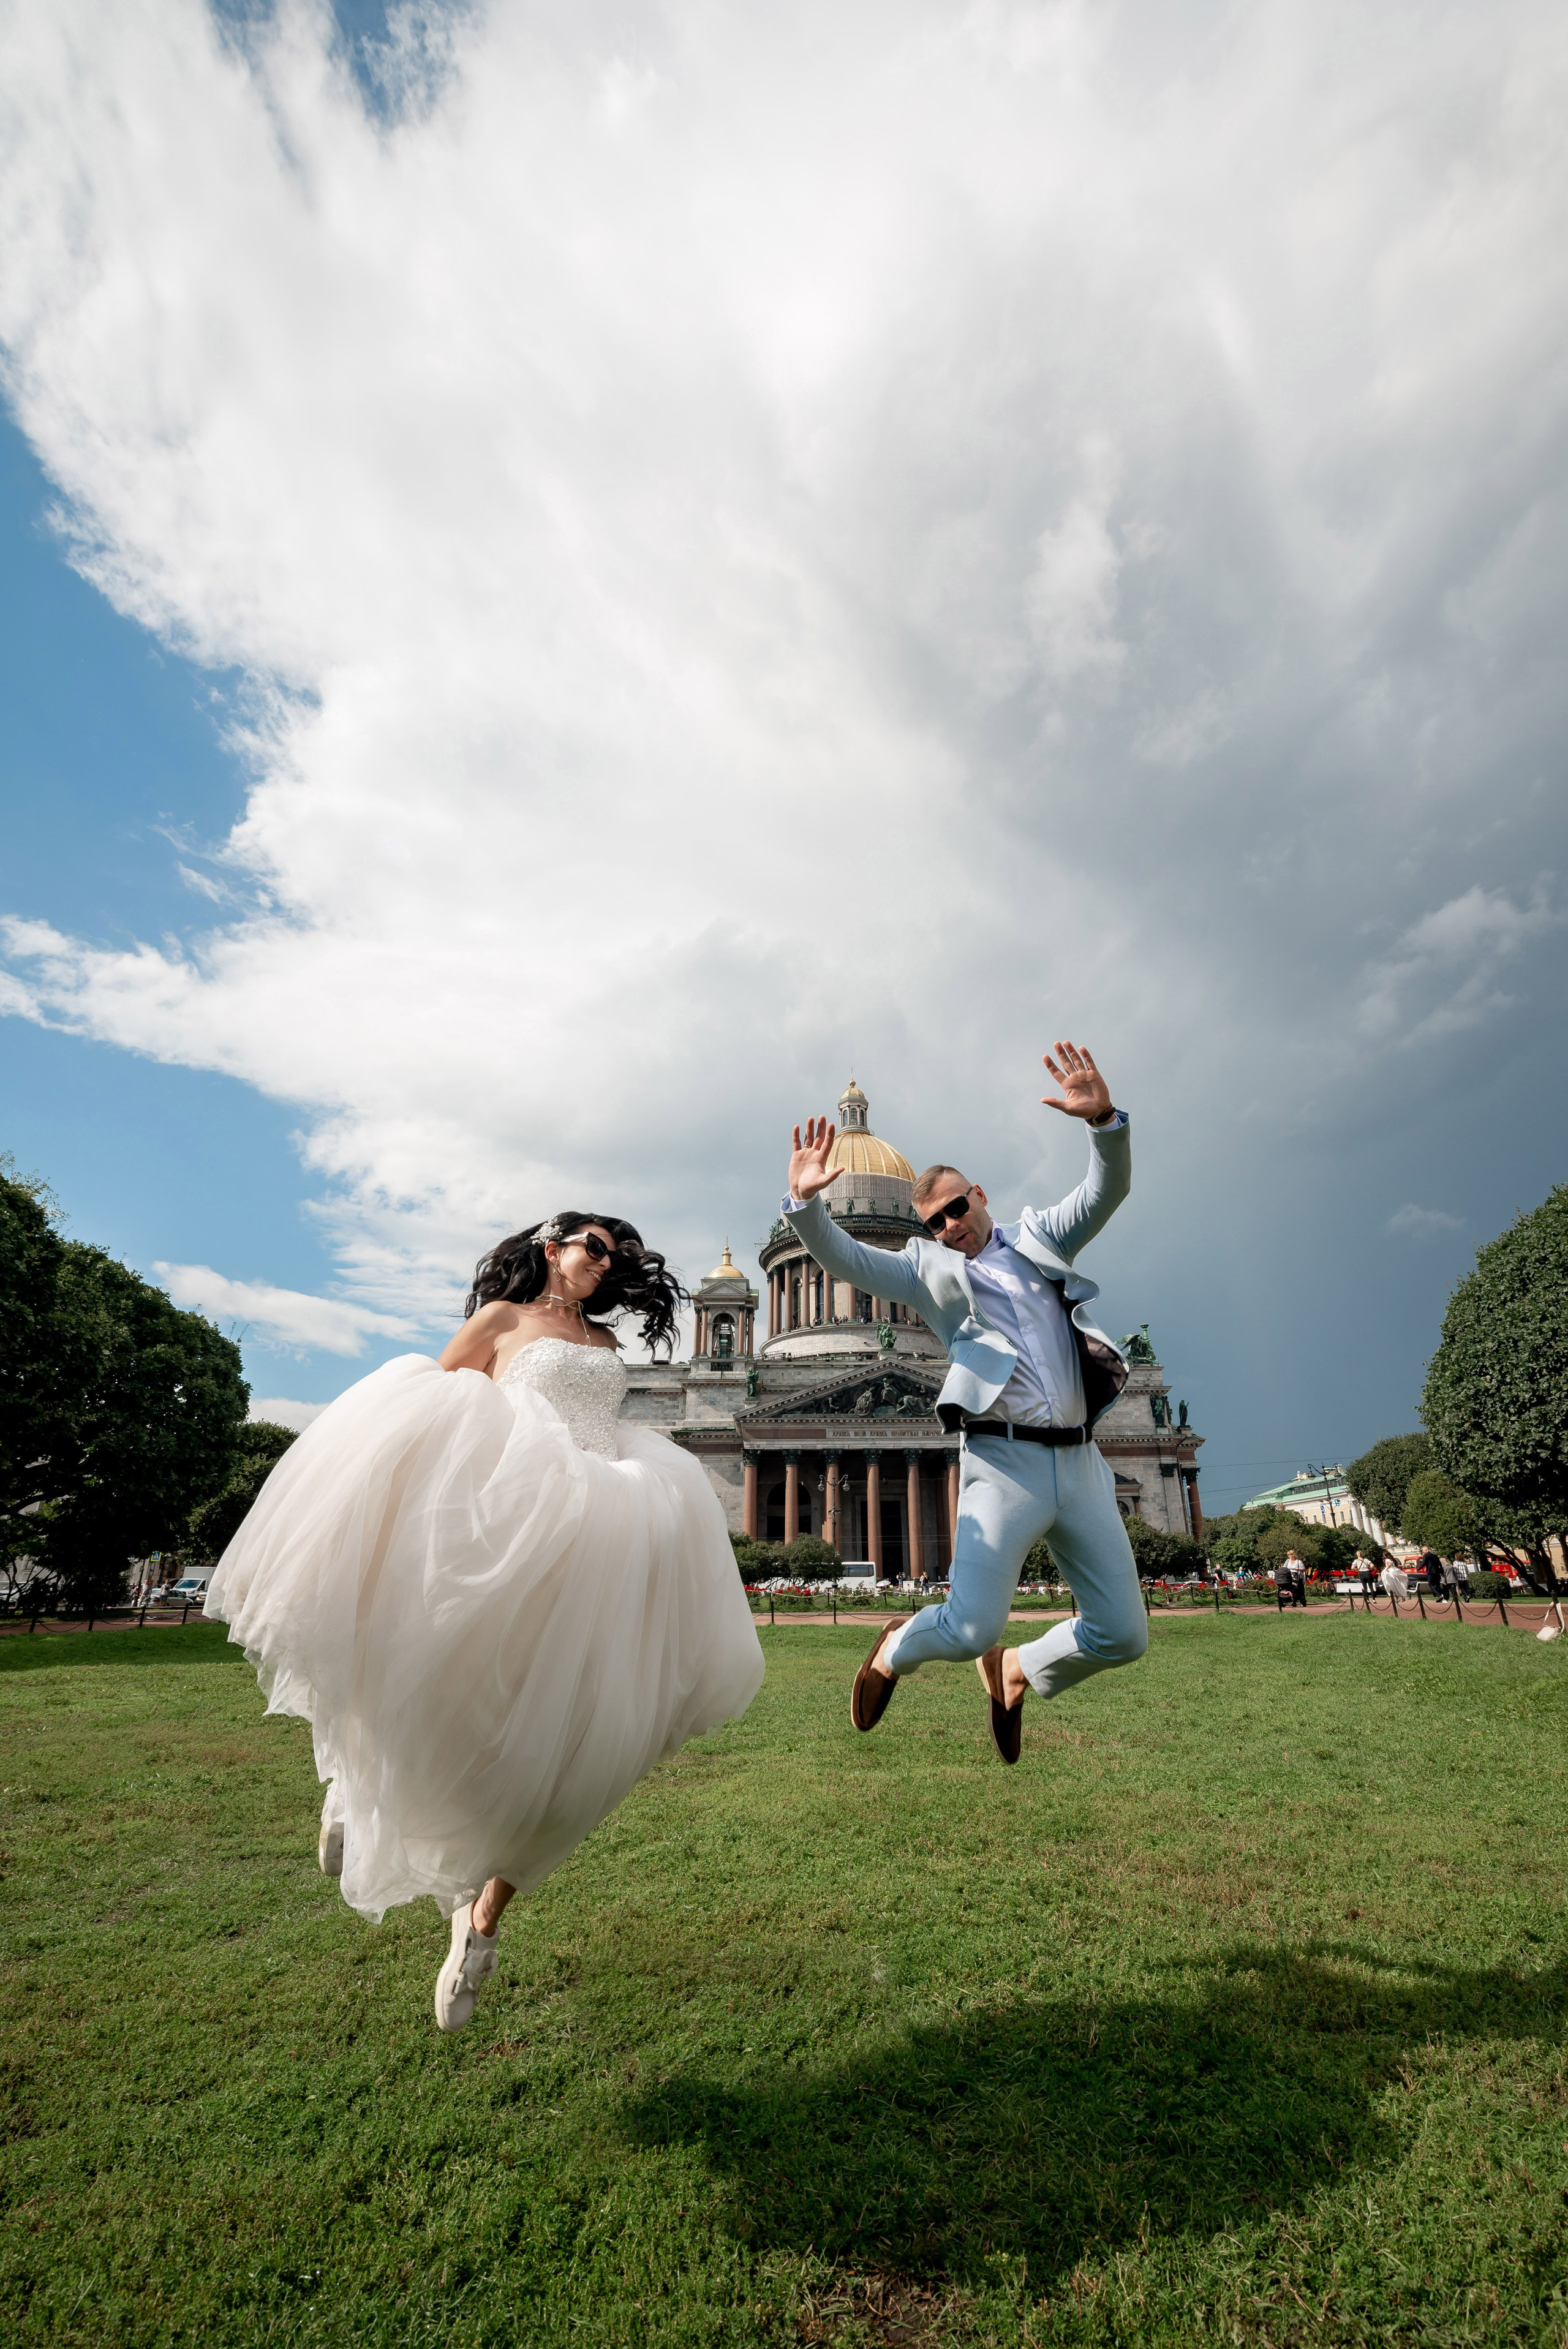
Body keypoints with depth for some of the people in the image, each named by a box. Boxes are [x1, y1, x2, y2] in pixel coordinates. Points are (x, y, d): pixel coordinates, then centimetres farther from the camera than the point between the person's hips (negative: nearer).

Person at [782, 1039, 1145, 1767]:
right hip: (1006, 1462, -3)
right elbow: (844, 1259, -4)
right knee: (969, 1630, -12)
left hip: (1080, 1462, 4)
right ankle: (897, 1649, 23)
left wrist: (1104, 1121, -16)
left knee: (1122, 1635, 7)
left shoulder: (1039, 1238, 15)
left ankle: (1017, 1673, 35)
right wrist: (806, 1203, -23)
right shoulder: (927, 1268, 8)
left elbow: (1108, 1191, 3)